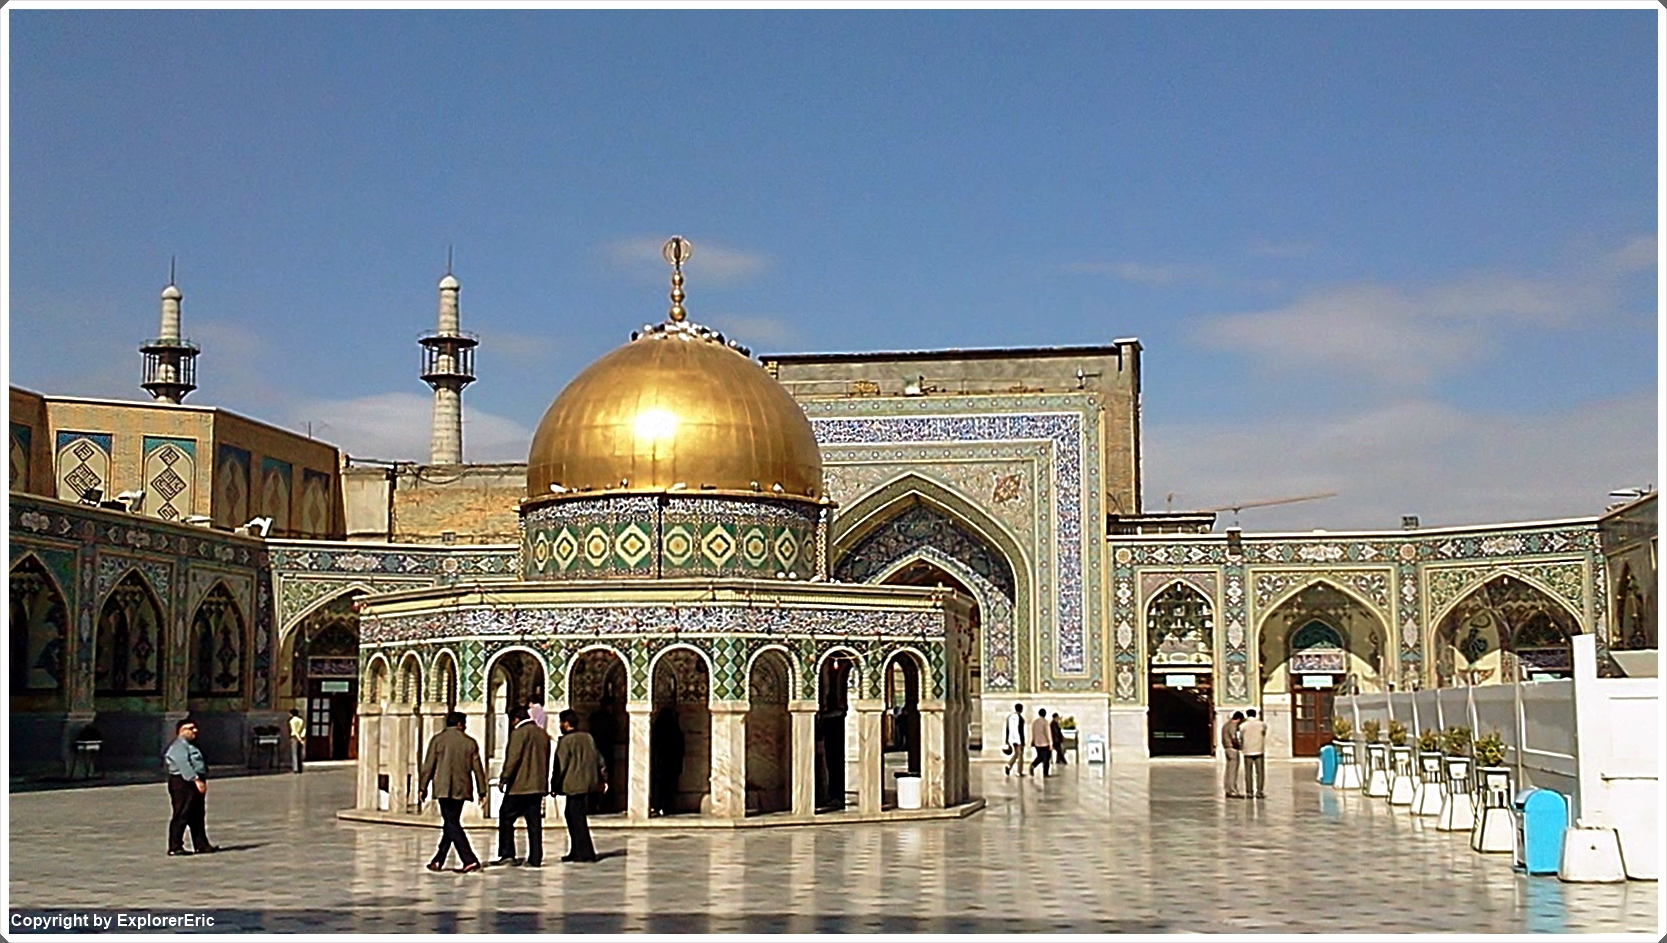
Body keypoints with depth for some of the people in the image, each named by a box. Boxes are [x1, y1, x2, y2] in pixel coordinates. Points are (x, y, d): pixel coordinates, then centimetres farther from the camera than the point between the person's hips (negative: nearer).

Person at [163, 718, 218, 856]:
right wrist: (196, 780, -28)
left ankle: (201, 845, 16)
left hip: (194, 784, 11)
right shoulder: (179, 746, -12)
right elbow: (183, 764, -23)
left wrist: (202, 781, 23)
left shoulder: (190, 745, 22)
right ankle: (175, 847, -6)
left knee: (197, 817, 12)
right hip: (183, 784, -11)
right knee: (181, 816, -9)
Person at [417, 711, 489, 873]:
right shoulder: (470, 742, 6)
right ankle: (438, 861, 19)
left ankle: (470, 860, -16)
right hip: (462, 789, 4)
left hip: (444, 789, -4)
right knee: (451, 824, 14)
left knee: (452, 825, -5)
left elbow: (428, 766, -2)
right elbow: (478, 769, 7)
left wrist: (422, 787, 5)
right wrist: (482, 792, 11)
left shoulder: (437, 740, -1)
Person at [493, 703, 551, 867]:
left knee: (506, 817, 3)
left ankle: (507, 854, -3)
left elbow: (513, 759, -15)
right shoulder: (543, 734, 12)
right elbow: (546, 760, 17)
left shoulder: (519, 733, -10)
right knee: (535, 822, 6)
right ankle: (535, 858, 4)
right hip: (538, 785, 7)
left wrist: (504, 779, -9)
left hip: (519, 785, -7)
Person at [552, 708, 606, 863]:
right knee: (572, 815, 16)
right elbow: (598, 759, 16)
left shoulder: (566, 740, -9)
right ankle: (576, 851, 17)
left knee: (577, 818, -3)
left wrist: (555, 786, -6)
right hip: (588, 784, 8)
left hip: (574, 785, -8)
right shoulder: (588, 737, 13)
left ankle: (585, 853, -4)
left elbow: (561, 765, -11)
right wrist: (603, 779, 21)